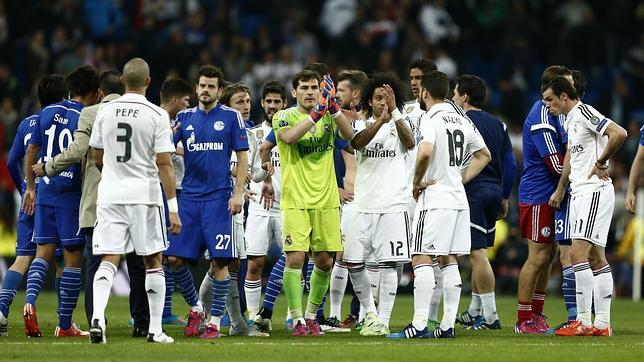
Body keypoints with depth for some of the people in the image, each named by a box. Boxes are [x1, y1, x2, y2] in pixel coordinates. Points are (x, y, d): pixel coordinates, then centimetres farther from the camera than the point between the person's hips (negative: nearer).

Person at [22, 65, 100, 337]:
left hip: (45, 192, 5)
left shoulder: (47, 113, 8)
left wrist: (31, 187, 22)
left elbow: (31, 153, 13)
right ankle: (65, 324, 7)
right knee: (73, 258, 3)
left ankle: (30, 302, -18)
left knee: (43, 252, 8)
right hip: (72, 194, -5)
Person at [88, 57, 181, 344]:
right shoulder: (157, 116, -6)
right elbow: (164, 164, -9)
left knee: (109, 260, 1)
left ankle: (98, 317, -22)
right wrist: (173, 209, -7)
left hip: (109, 195, 2)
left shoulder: (105, 111, 4)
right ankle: (155, 329, 10)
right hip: (144, 195, -2)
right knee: (153, 262, 9)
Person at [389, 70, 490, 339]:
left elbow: (425, 152, -28)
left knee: (421, 259, -8)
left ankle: (419, 325, -14)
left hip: (435, 198, -8)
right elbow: (484, 155, 22)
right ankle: (447, 325, 9)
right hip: (459, 199, 8)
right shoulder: (462, 121, 13)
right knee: (448, 261, 10)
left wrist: (417, 182, -13)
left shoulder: (431, 119, -11)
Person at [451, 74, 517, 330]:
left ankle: (490, 315, -10)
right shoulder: (498, 124, 13)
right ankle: (475, 311, 24)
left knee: (478, 254, -7)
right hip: (494, 191, 7)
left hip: (473, 192, -7)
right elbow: (510, 164, 12)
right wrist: (504, 197, 18)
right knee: (479, 253, 17)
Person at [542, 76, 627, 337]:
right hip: (579, 193, 10)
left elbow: (619, 134, -23)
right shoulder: (569, 120, 19)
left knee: (578, 254, -15)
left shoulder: (584, 112, -11)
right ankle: (602, 323, 9)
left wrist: (600, 164, -14)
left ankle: (584, 321, -15)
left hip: (595, 191, -10)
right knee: (596, 259, 8)